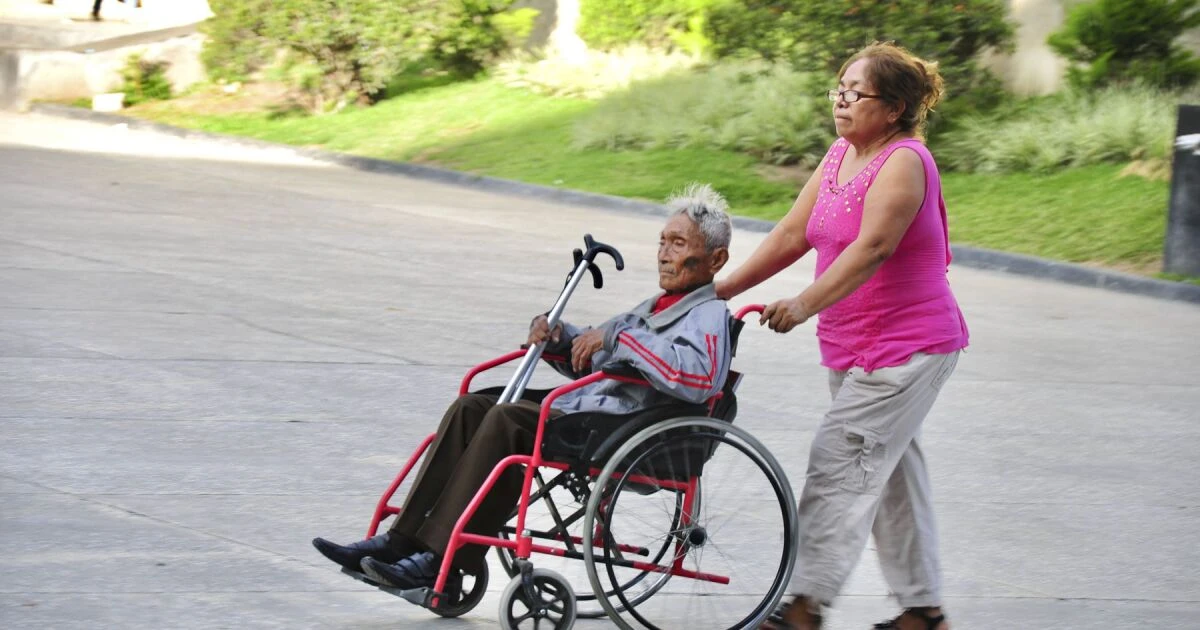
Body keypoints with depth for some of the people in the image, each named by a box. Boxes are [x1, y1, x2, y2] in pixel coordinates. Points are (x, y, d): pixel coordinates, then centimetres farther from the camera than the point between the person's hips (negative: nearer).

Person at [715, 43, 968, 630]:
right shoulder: (840, 156, 10)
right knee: (889, 471, 13)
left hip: (908, 347, -9)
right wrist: (723, 288, 2)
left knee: (840, 462, -13)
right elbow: (791, 234, 10)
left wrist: (806, 303, -40)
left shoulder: (904, 162, -17)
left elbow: (871, 247, -29)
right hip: (851, 348, 9)